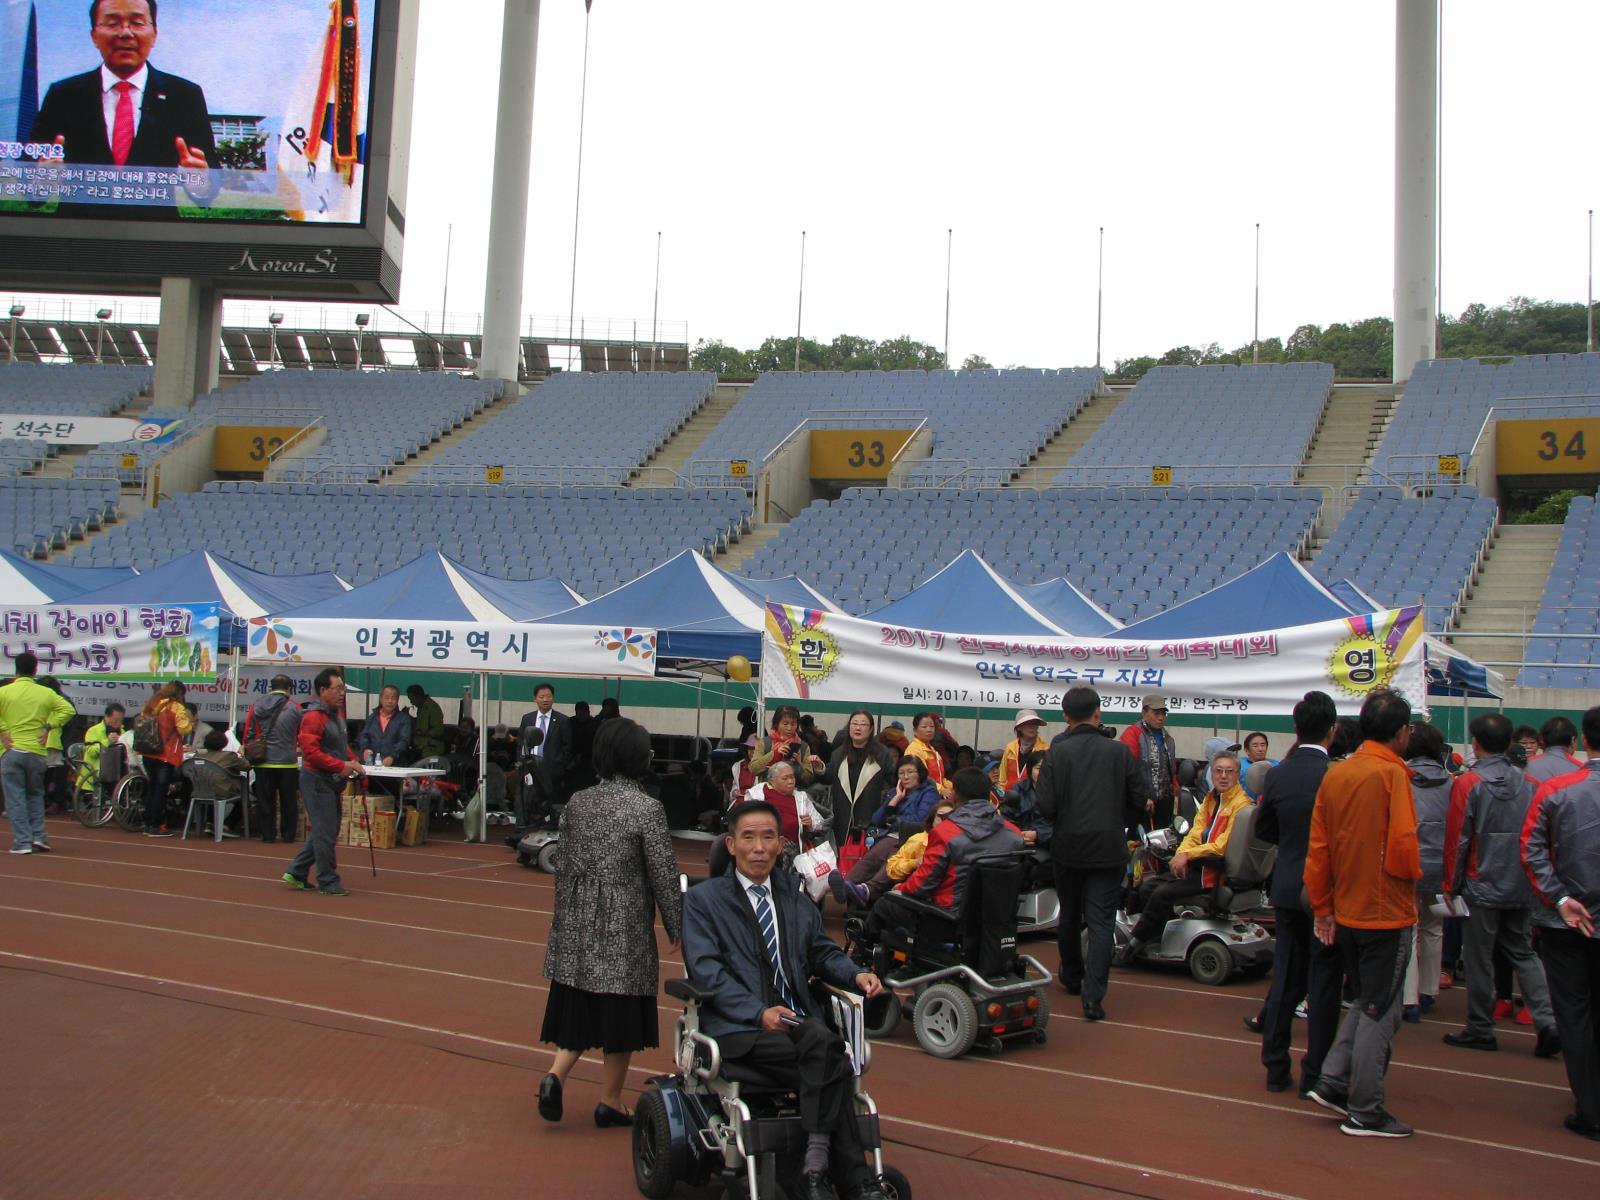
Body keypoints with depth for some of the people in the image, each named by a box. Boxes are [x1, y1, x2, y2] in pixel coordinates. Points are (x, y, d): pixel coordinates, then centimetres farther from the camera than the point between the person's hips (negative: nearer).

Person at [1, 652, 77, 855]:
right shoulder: (46, 693, 3)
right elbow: (68, 709, -5)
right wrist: (48, 727, -1)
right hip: (37, 753, 2)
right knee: (35, 795, 17)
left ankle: (22, 842, -3)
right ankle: (38, 836, 7)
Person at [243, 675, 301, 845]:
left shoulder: (256, 707, 1)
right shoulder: (295, 708, -4)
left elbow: (247, 734, 3)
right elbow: (301, 736, 7)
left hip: (263, 762, 2)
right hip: (287, 762, -1)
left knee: (265, 800, 9)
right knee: (288, 801, 9)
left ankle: (268, 834, 10)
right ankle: (288, 834, 13)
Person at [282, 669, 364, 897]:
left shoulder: (335, 715, 15)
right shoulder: (313, 717, -16)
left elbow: (343, 745, 25)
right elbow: (311, 751, -23)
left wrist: (353, 762, 7)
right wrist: (340, 766, -24)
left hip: (331, 782, 10)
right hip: (316, 780, -10)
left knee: (324, 831, 16)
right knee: (325, 833, -4)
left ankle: (296, 872, 25)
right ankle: (328, 882, 4)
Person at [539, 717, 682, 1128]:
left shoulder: (577, 803, 3)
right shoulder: (647, 809, -12)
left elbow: (563, 866, 9)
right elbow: (663, 874, -10)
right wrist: (676, 926, 1)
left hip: (577, 924, 5)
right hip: (626, 928, -5)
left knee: (579, 1007, 15)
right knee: (620, 1014, 8)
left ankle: (556, 1075, -3)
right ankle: (610, 1102, 17)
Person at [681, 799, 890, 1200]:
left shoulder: (794, 895, 23)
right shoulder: (702, 899, 7)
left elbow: (821, 951, 23)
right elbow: (705, 970, -5)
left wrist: (856, 975, 0)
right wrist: (759, 1013, -18)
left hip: (798, 1018, 4)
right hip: (738, 1027, -4)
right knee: (828, 1056, -31)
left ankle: (816, 1166, -25)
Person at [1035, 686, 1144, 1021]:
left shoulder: (1057, 753, -8)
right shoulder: (1119, 751, -4)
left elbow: (1045, 805, -12)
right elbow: (1139, 800, -1)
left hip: (1068, 846, 1)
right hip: (1109, 848, 0)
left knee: (1070, 915, 19)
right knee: (1101, 921, 0)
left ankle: (1072, 978, 37)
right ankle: (1094, 995, -10)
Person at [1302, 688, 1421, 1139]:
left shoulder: (1335, 774, 4)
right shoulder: (1392, 774, -16)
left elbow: (1317, 848, 6)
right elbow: (1403, 850, -21)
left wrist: (1324, 907, 13)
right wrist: (1415, 873, 1)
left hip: (1346, 911, 6)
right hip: (1387, 913, -6)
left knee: (1367, 1002, 22)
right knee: (1380, 1012, 4)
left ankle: (1332, 1080, 16)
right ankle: (1365, 1112, 10)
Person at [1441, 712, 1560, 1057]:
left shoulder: (1468, 784, -12)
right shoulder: (1526, 783, 1)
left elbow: (1457, 839, -9)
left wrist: (1451, 884, 1)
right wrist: (1532, 881, 18)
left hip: (1482, 887, -4)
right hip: (1521, 888, 4)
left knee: (1480, 960, 5)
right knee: (1523, 954, 14)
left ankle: (1480, 1031, 12)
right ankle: (1547, 1022, 1)